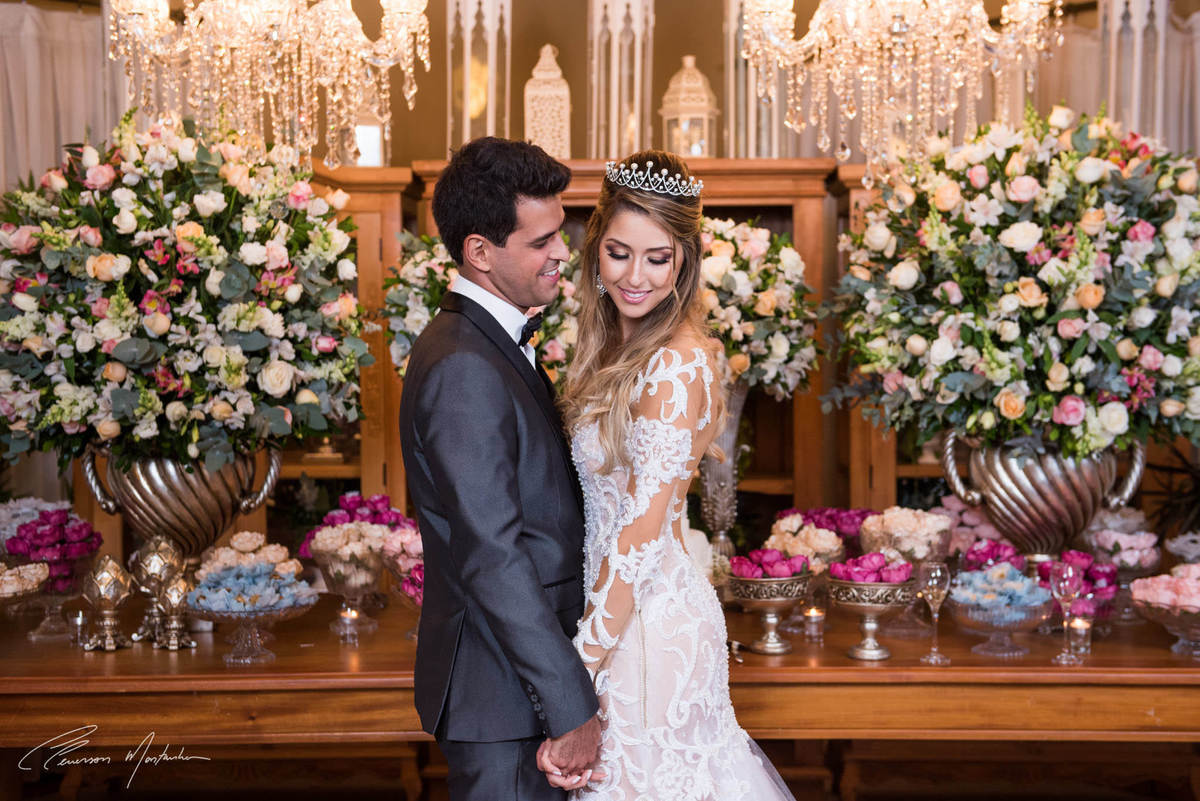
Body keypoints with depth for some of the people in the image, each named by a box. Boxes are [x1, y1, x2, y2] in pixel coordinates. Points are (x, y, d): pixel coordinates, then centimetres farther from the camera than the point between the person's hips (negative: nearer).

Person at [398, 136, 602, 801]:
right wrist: (570, 706, -22)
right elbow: (492, 556, -25)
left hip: (528, 667, 10)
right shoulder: (463, 370, -22)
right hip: (503, 694, -10)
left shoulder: (491, 343, 10)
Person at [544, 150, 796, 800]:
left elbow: (640, 539, -25)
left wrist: (575, 682, -25)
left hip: (646, 623, -9)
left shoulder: (677, 366, -22)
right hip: (623, 611, 9)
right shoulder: (622, 344, 6)